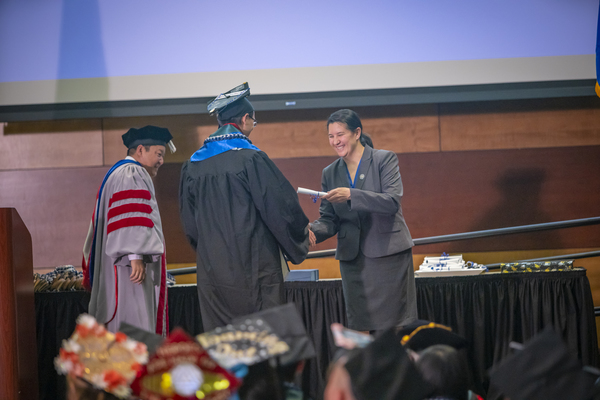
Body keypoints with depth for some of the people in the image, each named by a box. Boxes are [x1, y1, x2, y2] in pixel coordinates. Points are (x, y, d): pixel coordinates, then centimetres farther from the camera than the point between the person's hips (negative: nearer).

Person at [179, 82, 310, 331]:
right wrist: (300, 239, 9)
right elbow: (280, 205, -8)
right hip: (253, 266, -6)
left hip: (211, 267, 6)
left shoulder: (192, 165, 7)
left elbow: (189, 221, 14)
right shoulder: (250, 159, -11)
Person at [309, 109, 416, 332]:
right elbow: (329, 219, 10)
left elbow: (393, 202, -15)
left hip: (388, 254, -4)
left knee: (395, 326, -3)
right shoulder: (330, 173, 11)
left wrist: (351, 195, -26)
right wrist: (313, 231, -13)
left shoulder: (384, 160, -2)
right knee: (359, 328, 2)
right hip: (353, 259, 4)